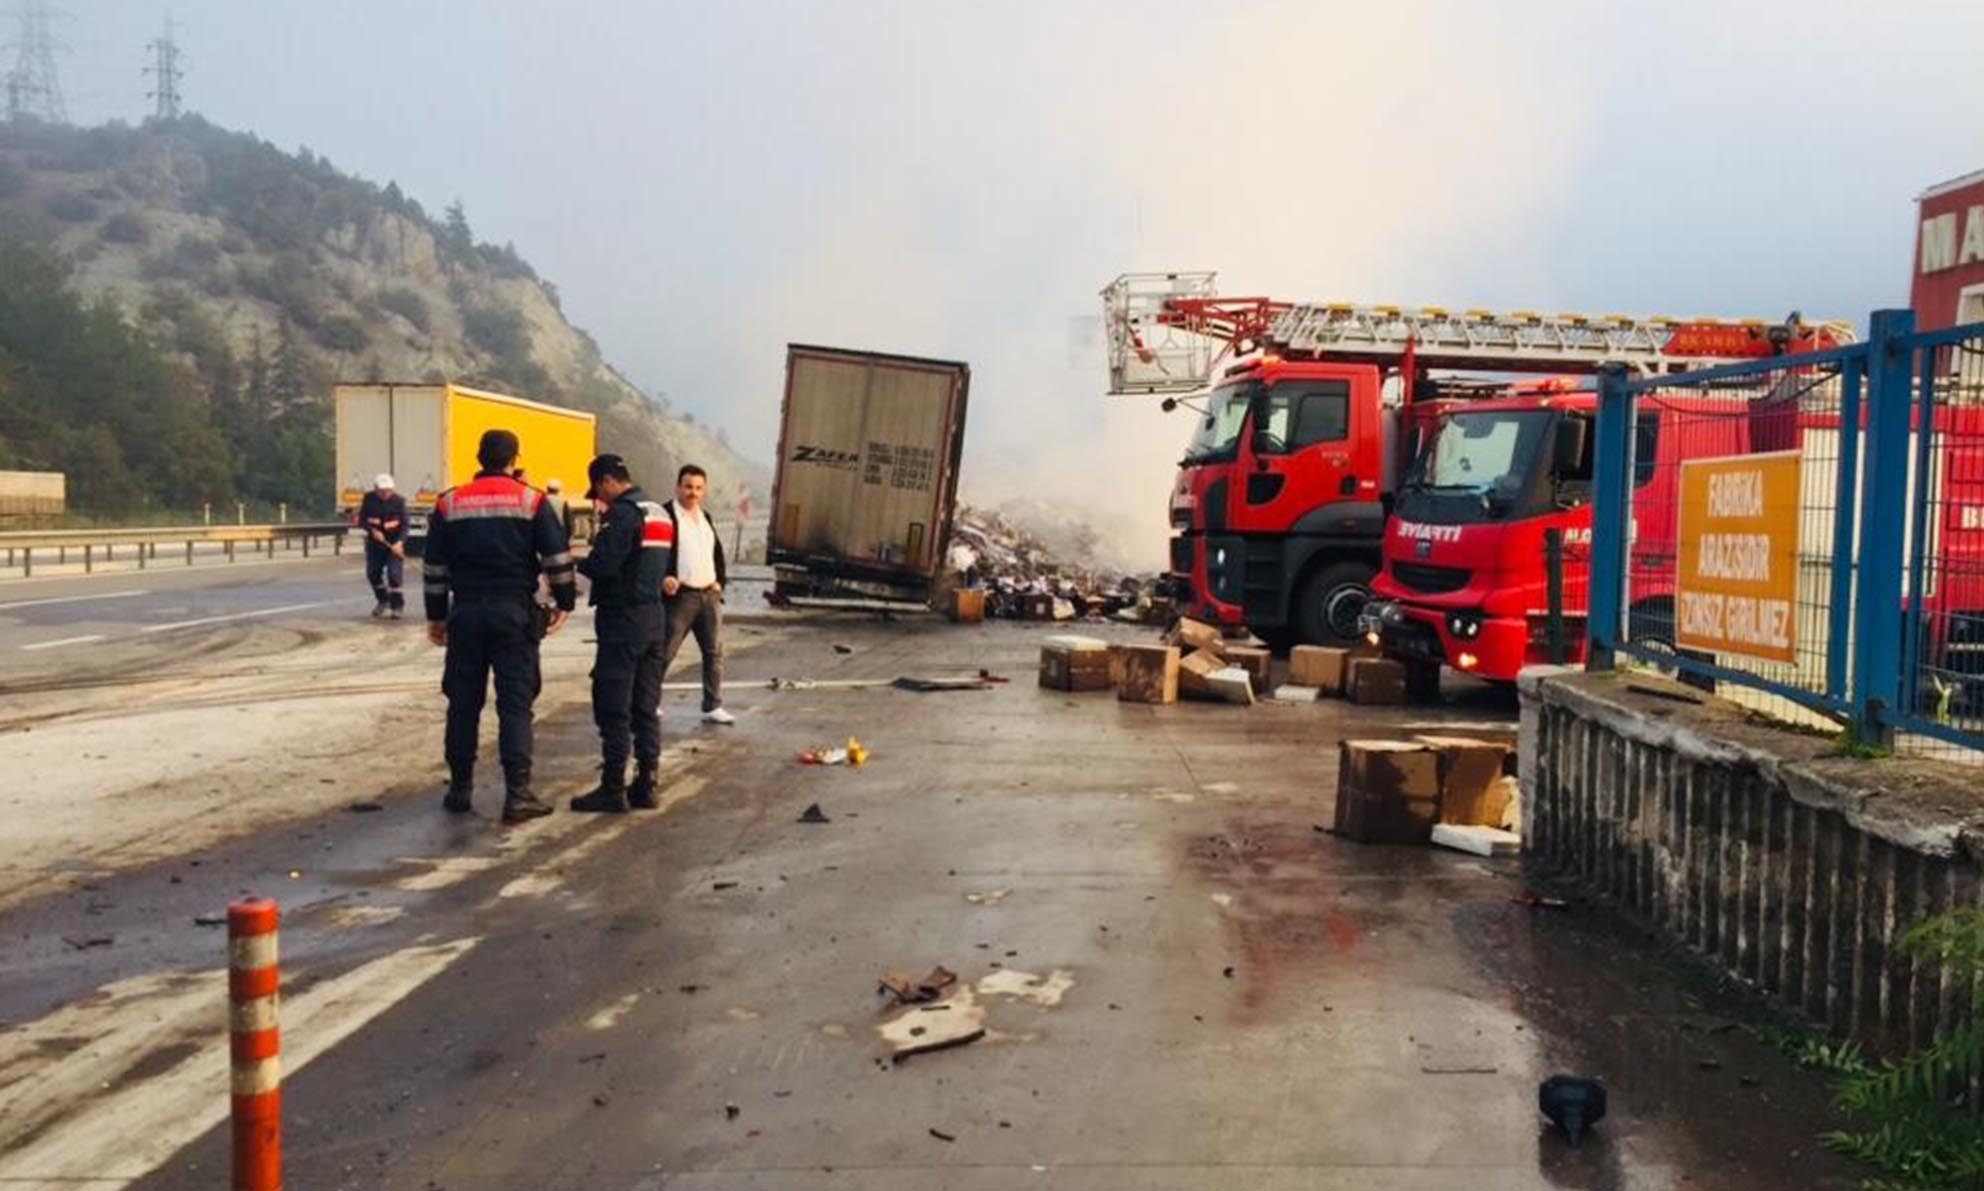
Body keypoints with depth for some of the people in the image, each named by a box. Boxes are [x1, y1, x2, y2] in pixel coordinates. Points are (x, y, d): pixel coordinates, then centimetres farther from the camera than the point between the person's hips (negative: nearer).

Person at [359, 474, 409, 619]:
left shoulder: (398, 501, -10)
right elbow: (361, 520, 0)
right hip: (375, 542, 4)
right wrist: (373, 531, -19)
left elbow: (404, 524, -12)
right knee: (372, 573, 10)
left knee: (394, 573, -13)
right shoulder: (369, 499, -2)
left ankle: (398, 606, -3)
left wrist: (400, 542, -26)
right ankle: (383, 602, 32)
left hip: (394, 543, -4)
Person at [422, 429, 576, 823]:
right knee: (515, 703, -1)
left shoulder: (449, 504, 6)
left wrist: (436, 615, 17)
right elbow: (557, 557, -4)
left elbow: (434, 567, 9)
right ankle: (517, 794, -6)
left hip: (466, 613, 2)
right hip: (514, 611, -2)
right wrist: (564, 603, 7)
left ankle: (460, 788, 17)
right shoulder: (531, 501, -1)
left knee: (463, 703, 11)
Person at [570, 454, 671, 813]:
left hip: (622, 619, -9)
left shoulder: (624, 512, -14)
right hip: (653, 618, 9)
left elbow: (602, 564, -21)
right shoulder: (660, 513, 15)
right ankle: (645, 786, 14)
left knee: (613, 709, -3)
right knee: (646, 707, 11)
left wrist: (578, 562, 0)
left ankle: (613, 789, 0)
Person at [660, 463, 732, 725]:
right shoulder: (665, 516, -5)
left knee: (714, 652, 6)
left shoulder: (705, 518, 18)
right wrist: (663, 578, -24)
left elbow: (718, 553, 26)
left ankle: (713, 707, 12)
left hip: (709, 595, 7)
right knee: (664, 652, -1)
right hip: (680, 596, -7)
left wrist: (720, 581, 12)